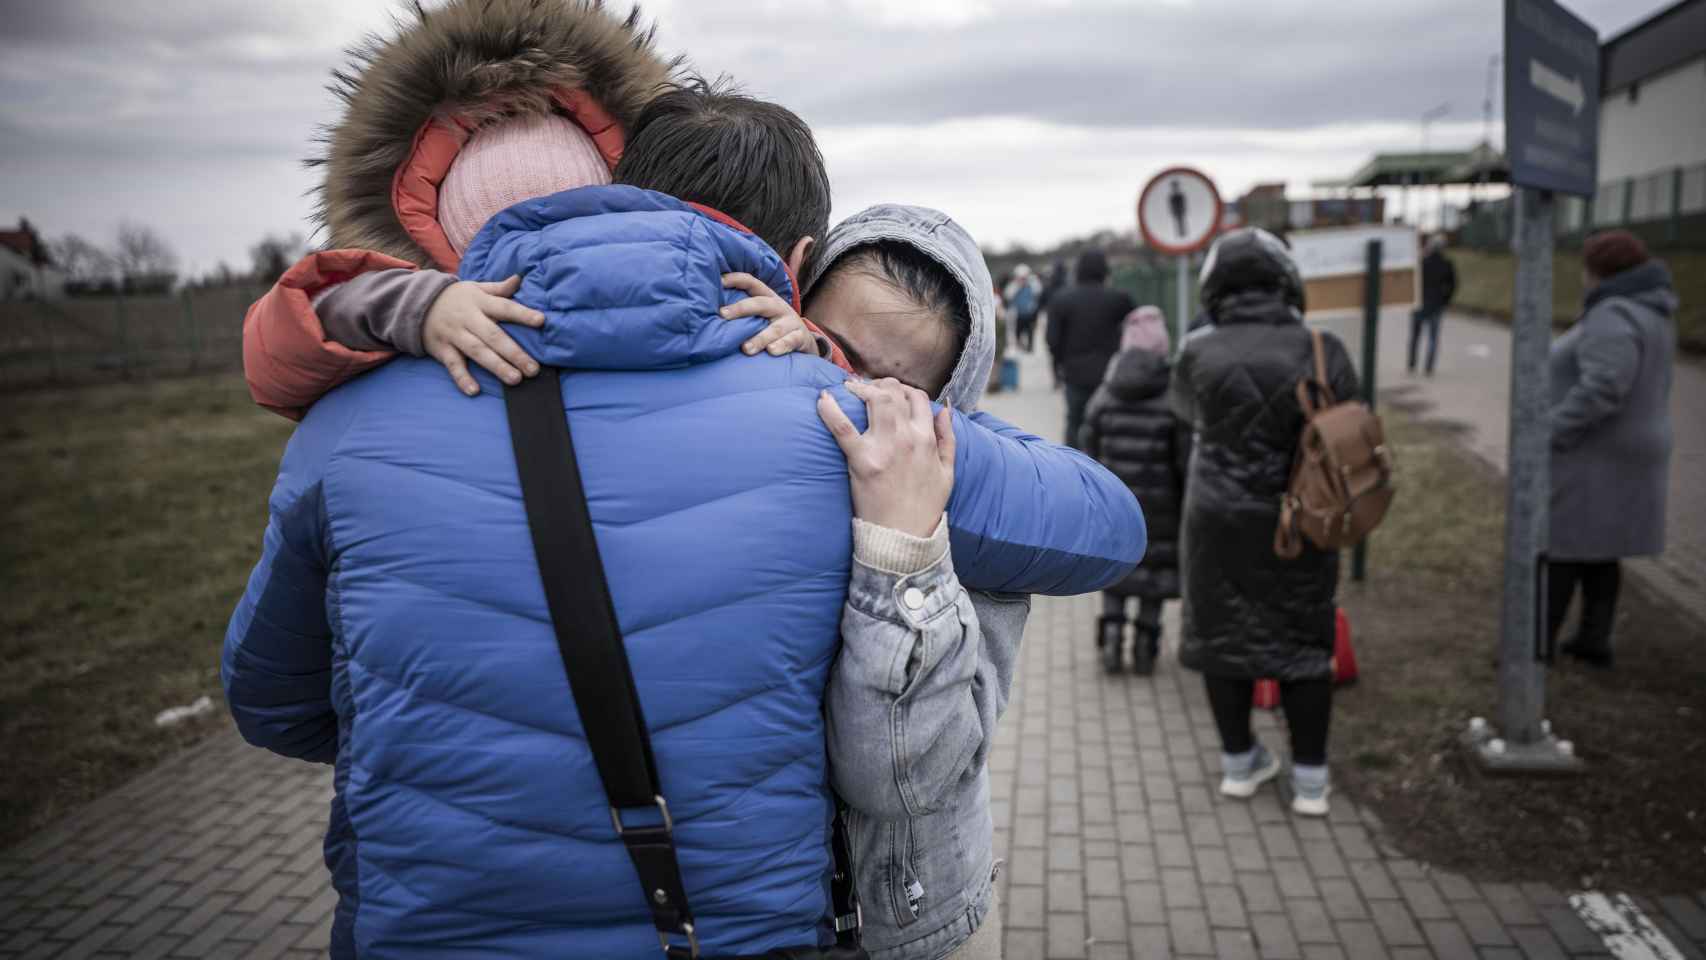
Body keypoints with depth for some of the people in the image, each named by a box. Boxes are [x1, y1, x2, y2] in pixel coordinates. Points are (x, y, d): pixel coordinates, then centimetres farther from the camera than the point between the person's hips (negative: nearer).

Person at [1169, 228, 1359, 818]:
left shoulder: (1200, 354, -9)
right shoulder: (1322, 350, -10)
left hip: (1220, 521, 0)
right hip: (1299, 523, 1)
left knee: (1222, 633, 13)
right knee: (1302, 638, 13)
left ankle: (1240, 763, 24)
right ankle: (1310, 780, 17)